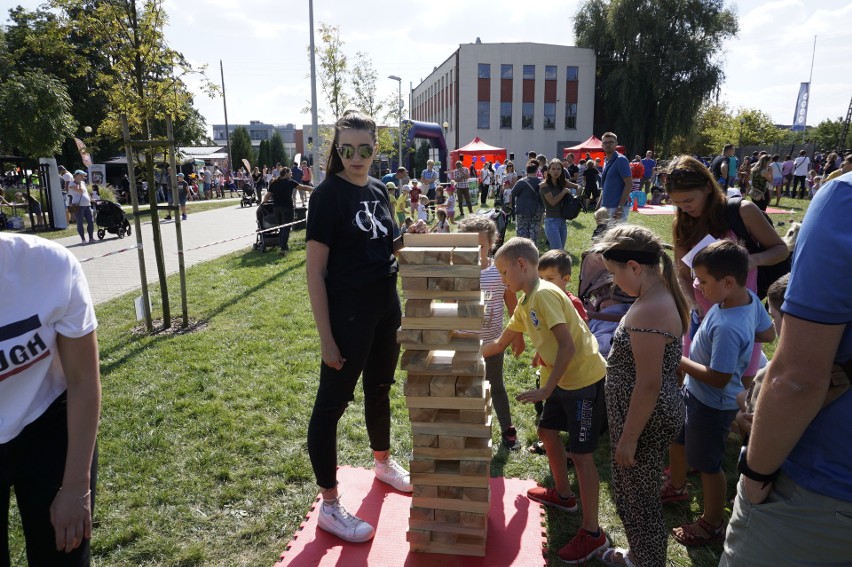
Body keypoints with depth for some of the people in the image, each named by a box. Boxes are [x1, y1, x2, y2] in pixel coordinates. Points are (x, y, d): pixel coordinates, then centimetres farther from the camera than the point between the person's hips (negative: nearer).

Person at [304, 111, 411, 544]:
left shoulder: (378, 191, 6)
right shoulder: (328, 194, -14)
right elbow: (314, 271, -15)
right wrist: (326, 338, -17)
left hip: (385, 307, 8)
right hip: (347, 313, -7)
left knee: (379, 389, 22)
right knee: (331, 403, 3)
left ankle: (383, 463, 45)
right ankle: (329, 506, 17)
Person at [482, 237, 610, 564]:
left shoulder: (544, 295, -21)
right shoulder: (525, 304, 9)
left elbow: (567, 346, -26)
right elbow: (500, 344, 19)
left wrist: (546, 389, -25)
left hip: (585, 379, -10)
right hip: (565, 379, 10)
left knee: (580, 453, -3)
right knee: (548, 432, 20)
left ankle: (592, 534, 11)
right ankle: (563, 494, 43)